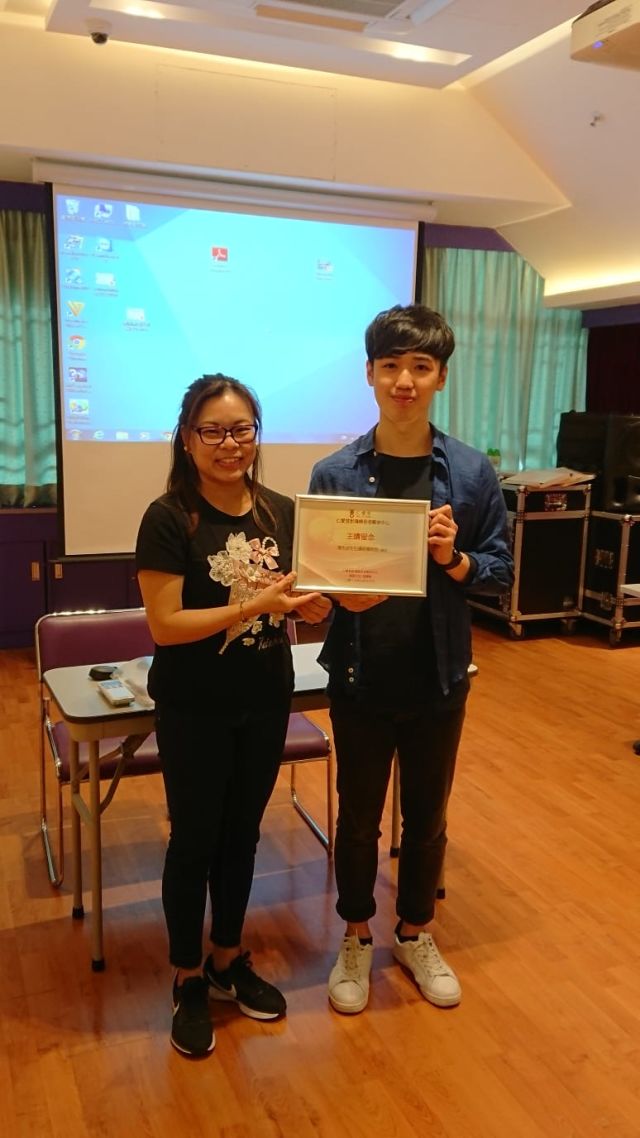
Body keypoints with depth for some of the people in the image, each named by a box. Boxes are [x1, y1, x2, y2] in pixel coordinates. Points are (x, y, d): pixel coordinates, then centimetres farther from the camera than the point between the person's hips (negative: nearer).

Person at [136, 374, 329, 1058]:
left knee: (242, 833, 18)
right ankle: (188, 981, 30)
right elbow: (164, 625, -18)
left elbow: (302, 602, 6)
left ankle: (229, 961, 38)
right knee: (195, 839, 9)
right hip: (194, 710, -4)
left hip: (266, 701, 5)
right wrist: (254, 605, -27)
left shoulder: (281, 511, 0)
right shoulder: (169, 518, -14)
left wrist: (310, 602, -17)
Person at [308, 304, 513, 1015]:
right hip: (360, 679, -1)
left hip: (439, 679, 1)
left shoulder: (472, 472, -6)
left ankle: (416, 935, 43)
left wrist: (455, 558, -19)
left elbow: (501, 571, 0)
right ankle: (356, 939, 40)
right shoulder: (334, 474, -7)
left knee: (427, 815, 18)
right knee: (358, 816, 16)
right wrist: (341, 594, -23)